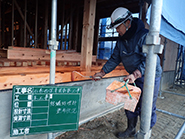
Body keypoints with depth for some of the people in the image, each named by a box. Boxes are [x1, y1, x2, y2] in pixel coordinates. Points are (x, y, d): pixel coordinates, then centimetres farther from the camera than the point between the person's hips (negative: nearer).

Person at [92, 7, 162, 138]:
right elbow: (114, 59, 6)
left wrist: (135, 74, -41)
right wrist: (102, 72, 0)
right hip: (134, 77, 7)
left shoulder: (145, 36, -20)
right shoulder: (121, 40, 3)